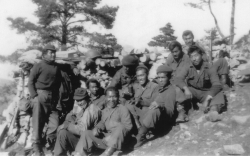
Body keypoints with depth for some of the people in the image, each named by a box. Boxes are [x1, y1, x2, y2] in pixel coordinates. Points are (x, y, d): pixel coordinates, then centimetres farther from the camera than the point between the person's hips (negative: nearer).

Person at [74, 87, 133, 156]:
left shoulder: (123, 109, -4)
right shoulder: (105, 110, 15)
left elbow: (128, 126, -11)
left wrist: (113, 136, -23)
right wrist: (97, 128, -3)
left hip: (117, 140, -6)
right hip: (106, 137, 6)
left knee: (120, 127, -36)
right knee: (86, 133, -4)